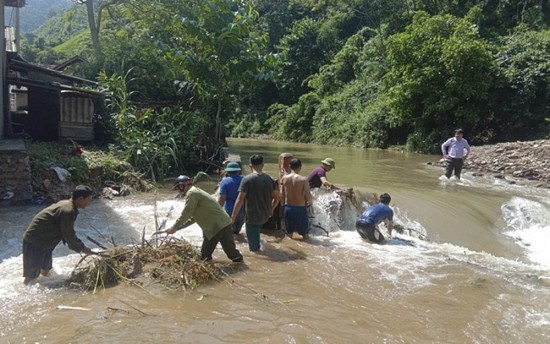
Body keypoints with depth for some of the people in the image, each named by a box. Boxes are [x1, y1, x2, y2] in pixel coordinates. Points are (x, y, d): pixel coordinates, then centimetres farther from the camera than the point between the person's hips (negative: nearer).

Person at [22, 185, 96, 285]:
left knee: (45, 271, 18)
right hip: (34, 242, -10)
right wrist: (83, 249, -8)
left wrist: (81, 247, 8)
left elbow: (67, 233, 12)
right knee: (32, 275, -6)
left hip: (44, 242, 10)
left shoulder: (66, 204, 4)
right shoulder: (68, 211, -27)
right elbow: (69, 236, -21)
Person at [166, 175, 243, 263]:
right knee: (205, 255, 16)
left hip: (220, 225, -11)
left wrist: (174, 227, -5)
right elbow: (192, 218, 23)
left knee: (230, 250, -3)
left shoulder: (192, 193, -13)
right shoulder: (195, 193, 20)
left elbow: (186, 214, -16)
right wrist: (177, 227, 18)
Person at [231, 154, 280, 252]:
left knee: (253, 247, 10)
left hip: (252, 216, -5)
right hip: (265, 216, 6)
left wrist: (233, 217, -13)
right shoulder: (269, 179, 0)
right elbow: (277, 197, 7)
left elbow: (240, 200, -19)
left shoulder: (247, 179, -15)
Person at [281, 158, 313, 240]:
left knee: (289, 234, 19)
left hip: (288, 208, 4)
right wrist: (310, 202, 7)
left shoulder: (284, 178, -3)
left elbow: (282, 196, 2)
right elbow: (308, 198, -14)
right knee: (304, 234, 13)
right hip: (300, 209, -4)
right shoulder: (303, 179, -13)